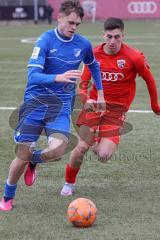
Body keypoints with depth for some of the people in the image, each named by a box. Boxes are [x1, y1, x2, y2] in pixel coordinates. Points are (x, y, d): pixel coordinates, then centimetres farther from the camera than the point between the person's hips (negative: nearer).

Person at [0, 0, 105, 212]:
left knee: (58, 150, -22)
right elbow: (33, 76, -21)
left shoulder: (83, 44, 3)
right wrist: (59, 77, -36)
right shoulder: (45, 40, -10)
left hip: (61, 106, 2)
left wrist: (100, 93, 25)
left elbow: (93, 66, 26)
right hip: (36, 101, -2)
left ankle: (33, 161, 15)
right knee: (22, 156, -4)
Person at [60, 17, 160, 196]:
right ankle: (69, 183, 21)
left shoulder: (134, 57, -10)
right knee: (81, 148, -6)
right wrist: (86, 99, -18)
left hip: (116, 109, -2)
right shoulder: (94, 54, -2)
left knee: (103, 156, -14)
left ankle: (98, 143, 24)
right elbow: (83, 82, 4)